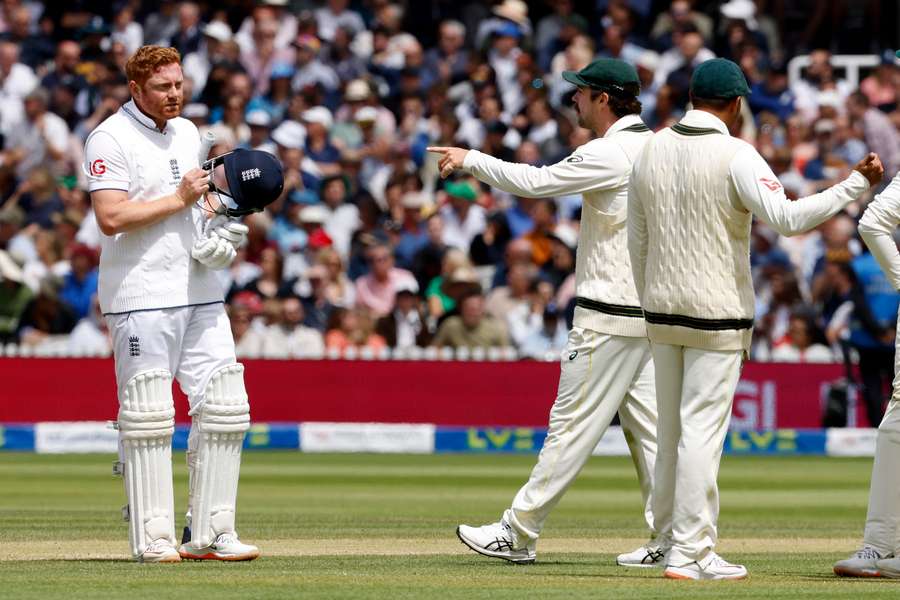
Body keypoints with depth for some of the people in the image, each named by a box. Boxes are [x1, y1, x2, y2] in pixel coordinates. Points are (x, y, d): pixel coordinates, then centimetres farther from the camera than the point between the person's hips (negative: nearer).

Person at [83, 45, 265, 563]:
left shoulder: (187, 133, 16)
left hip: (199, 291, 7)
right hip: (142, 295, -7)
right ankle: (153, 537, -1)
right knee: (147, 416, -5)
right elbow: (111, 218, -19)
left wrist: (218, 234, 7)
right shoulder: (111, 139, -8)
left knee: (225, 407, 2)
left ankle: (210, 534, 7)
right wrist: (179, 199, -14)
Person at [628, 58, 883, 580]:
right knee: (703, 431, -5)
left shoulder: (652, 150, 6)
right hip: (718, 314, -6)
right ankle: (691, 553, -7)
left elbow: (637, 242, 11)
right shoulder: (734, 155, -13)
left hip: (663, 312, 6)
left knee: (670, 429, 16)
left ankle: (670, 537, 25)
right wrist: (859, 184, -20)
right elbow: (788, 218, -25)